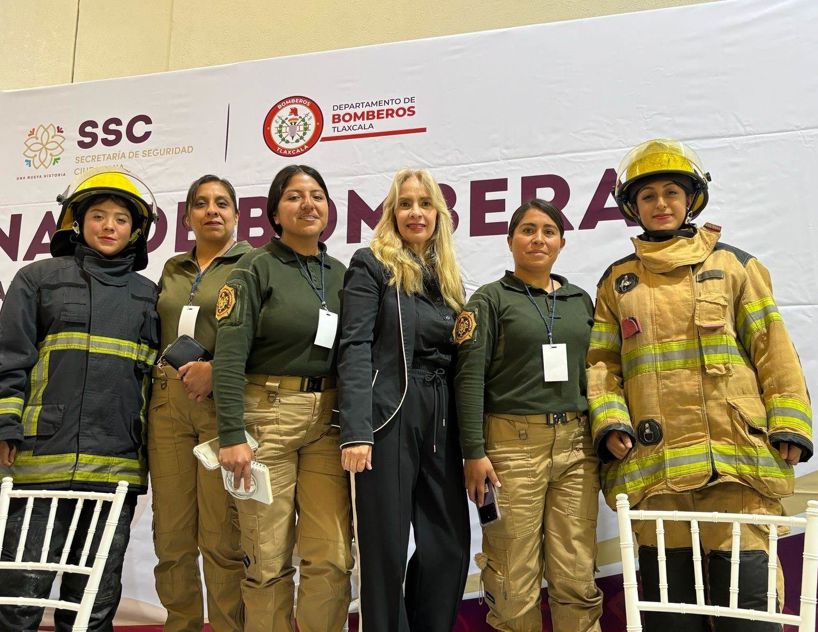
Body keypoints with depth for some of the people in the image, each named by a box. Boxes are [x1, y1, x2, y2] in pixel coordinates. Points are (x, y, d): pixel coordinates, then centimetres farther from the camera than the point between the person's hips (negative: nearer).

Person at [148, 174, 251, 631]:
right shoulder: (173, 270, 20)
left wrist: (216, 368, -17)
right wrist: (161, 382, 12)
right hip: (169, 401, 5)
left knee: (222, 539, -6)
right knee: (172, 536, 6)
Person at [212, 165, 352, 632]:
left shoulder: (341, 274, 12)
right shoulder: (257, 269, -1)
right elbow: (229, 356, -9)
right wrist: (232, 434, -17)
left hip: (327, 418, 4)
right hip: (268, 413, -4)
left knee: (333, 558, 1)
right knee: (269, 559, 2)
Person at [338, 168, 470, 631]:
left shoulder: (450, 278, 17)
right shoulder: (371, 264, 0)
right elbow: (356, 349, -10)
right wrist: (356, 432, -19)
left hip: (441, 423, 6)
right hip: (388, 419, -5)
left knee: (451, 545, 6)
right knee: (386, 548, 2)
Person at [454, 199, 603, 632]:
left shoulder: (580, 300, 16)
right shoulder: (490, 299, 3)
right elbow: (469, 377, -5)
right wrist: (474, 452, -12)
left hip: (576, 445, 4)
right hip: (513, 445, -3)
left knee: (576, 579, 4)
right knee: (515, 583, -1)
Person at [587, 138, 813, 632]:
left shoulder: (732, 265, 10)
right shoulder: (617, 282, 14)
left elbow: (773, 349, 6)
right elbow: (601, 362, 11)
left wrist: (789, 424, -2)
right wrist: (609, 420, -4)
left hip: (736, 456, -1)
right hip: (652, 460, 2)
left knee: (744, 583, -1)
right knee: (668, 588, 9)